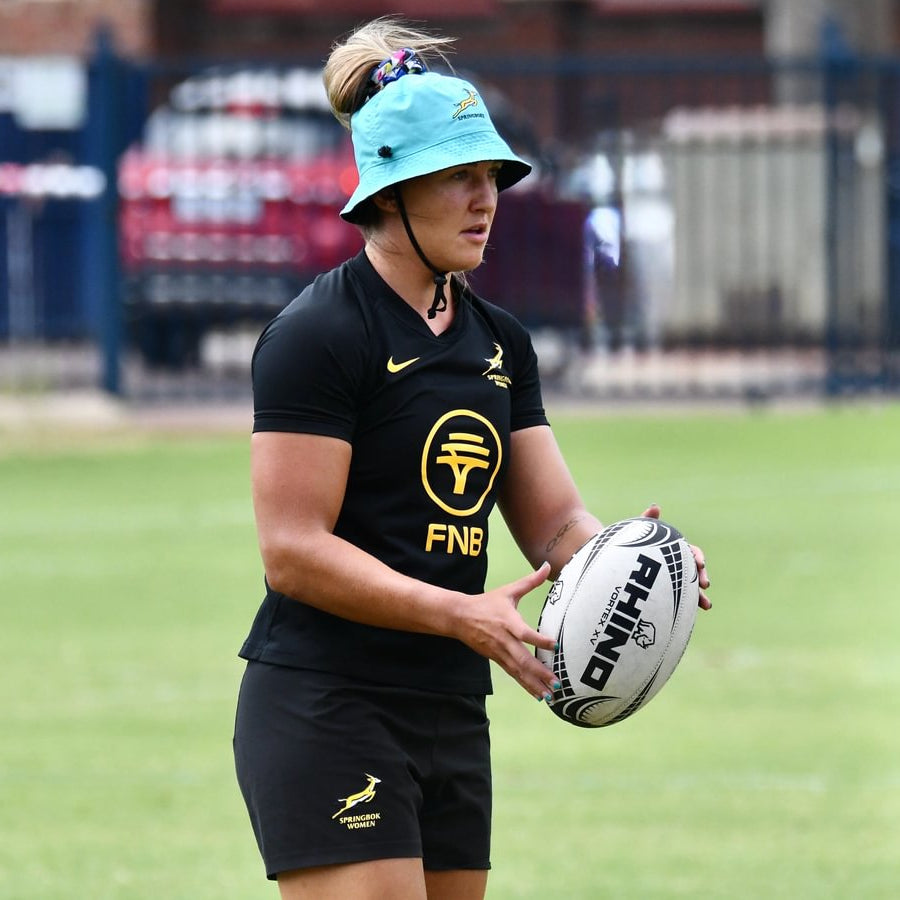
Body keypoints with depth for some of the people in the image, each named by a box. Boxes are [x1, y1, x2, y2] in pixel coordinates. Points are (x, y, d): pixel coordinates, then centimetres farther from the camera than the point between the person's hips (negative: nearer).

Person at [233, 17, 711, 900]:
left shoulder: (499, 341, 14)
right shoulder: (319, 332, -10)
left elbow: (554, 520, 13)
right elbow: (292, 549, -16)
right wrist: (462, 615, -24)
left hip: (451, 717, 8)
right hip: (323, 716, -8)